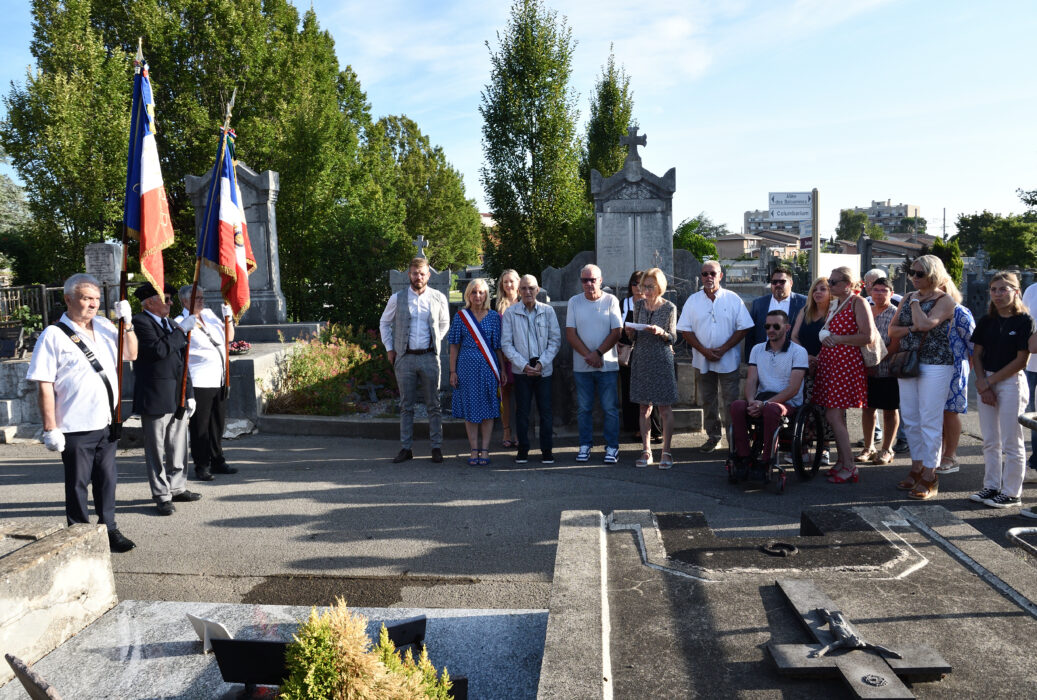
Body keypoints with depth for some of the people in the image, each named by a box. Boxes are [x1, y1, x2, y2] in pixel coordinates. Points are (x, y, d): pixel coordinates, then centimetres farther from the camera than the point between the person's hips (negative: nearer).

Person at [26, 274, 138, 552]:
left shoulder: (104, 326, 9)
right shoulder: (54, 336, -8)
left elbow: (131, 354, 17)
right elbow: (44, 386, -11)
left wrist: (126, 323, 2)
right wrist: (50, 428, -13)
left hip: (107, 422, 5)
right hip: (75, 428, -5)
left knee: (107, 479, 14)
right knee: (78, 482, 7)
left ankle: (109, 529, 26)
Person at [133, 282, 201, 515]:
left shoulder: (170, 324, 17)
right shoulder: (140, 323, -9)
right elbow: (159, 349, -26)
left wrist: (189, 393, 16)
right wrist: (181, 330, -17)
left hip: (178, 397, 8)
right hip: (155, 398, -8)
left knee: (178, 446, 15)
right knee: (157, 449, 2)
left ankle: (177, 488, 27)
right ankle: (162, 496, 10)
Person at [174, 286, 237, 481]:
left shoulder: (209, 315, 13)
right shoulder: (180, 323, -7)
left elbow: (229, 337, 18)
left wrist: (228, 316, 7)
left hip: (219, 380, 7)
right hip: (199, 382, -7)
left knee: (218, 423, 15)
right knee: (199, 426, 0)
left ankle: (217, 462, 26)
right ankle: (201, 467, 9)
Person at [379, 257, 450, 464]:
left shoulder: (438, 298, 3)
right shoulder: (397, 298, 3)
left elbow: (445, 323, 19)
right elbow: (384, 323, 15)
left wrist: (436, 342, 10)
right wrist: (389, 348, 9)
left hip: (429, 356, 0)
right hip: (404, 357, 1)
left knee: (434, 405, 4)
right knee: (406, 405, 6)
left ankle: (437, 447, 11)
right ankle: (405, 448, 13)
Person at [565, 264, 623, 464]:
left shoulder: (611, 301, 0)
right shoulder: (574, 302, 4)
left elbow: (616, 332, -4)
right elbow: (570, 334, 0)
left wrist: (598, 353, -13)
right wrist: (588, 355, -10)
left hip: (608, 365, -1)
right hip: (581, 366, 2)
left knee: (610, 408, 0)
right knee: (584, 408, 8)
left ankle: (612, 447, 9)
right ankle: (585, 446, 18)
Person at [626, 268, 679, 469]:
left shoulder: (669, 308, -2)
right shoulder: (638, 306, 9)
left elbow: (673, 338, -2)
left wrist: (661, 332, -20)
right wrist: (630, 333, -8)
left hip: (661, 361, -3)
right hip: (641, 360, 3)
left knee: (664, 408, -1)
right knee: (644, 408, 6)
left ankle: (666, 452, 7)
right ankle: (646, 451, 13)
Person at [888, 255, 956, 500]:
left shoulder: (944, 300, -7)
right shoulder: (908, 298, 13)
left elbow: (925, 323, -23)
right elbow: (892, 330, 10)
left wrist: (915, 301, -8)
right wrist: (911, 328, -9)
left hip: (935, 365, -7)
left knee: (930, 420, -5)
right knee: (909, 418, 9)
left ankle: (929, 477, 1)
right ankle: (917, 467, 22)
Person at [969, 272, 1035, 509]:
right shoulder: (987, 321, 8)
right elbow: (977, 354, 7)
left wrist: (989, 381, -12)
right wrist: (982, 383, -6)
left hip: (1011, 382, -5)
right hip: (986, 383, 5)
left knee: (1011, 443, 1)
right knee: (990, 441, 11)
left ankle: (1011, 493, 9)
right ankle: (991, 487, 20)